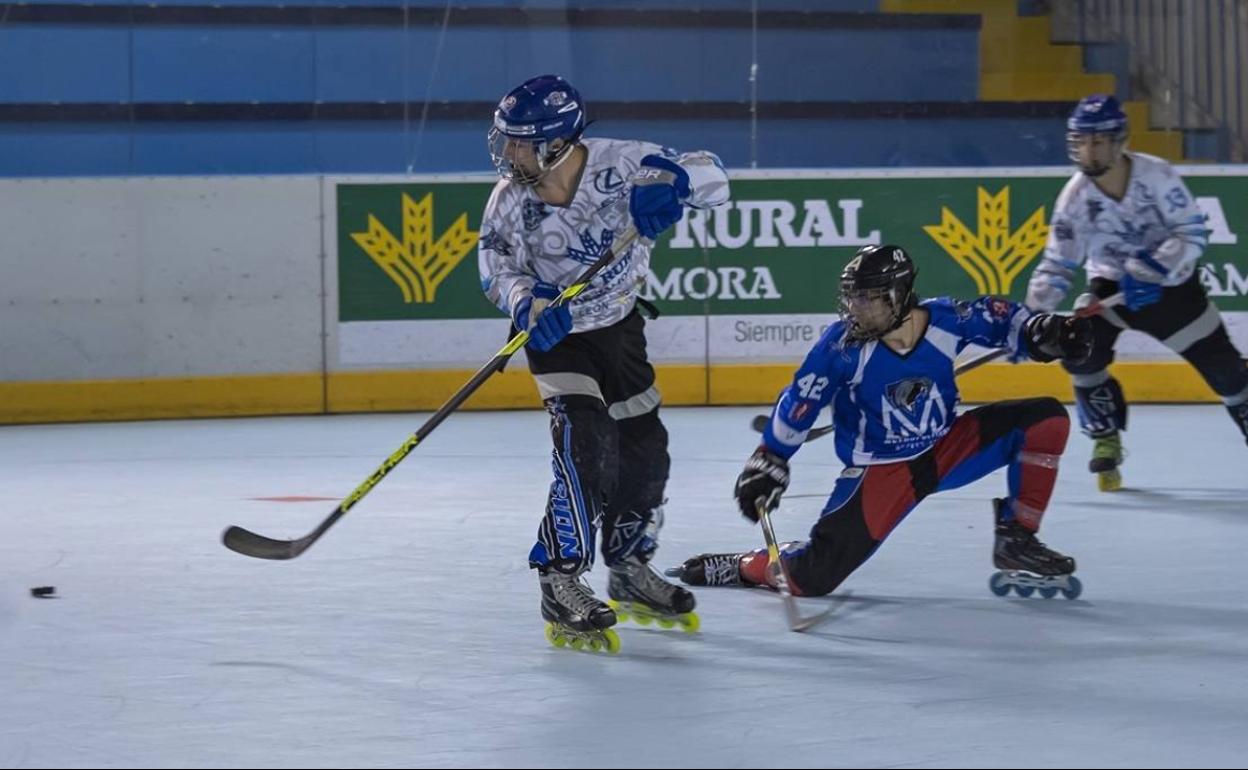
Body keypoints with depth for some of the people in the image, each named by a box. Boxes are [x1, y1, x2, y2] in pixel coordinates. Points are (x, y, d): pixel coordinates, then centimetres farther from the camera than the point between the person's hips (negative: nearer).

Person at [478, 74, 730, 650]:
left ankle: (629, 570, 34)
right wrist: (528, 305, -39)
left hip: (620, 327, 3)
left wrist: (670, 184, -43)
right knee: (585, 445, -21)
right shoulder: (512, 198, -20)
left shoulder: (619, 164, -23)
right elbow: (497, 264, -18)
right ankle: (562, 588, -17)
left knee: (644, 449, 12)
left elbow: (711, 177, -20)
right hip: (558, 337, -3)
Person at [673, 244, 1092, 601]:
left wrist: (1042, 331, -13)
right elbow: (798, 404, -9)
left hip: (947, 447, 4)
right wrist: (769, 462, -7)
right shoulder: (842, 346, -20)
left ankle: (1017, 541, -2)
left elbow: (998, 318, 4)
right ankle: (742, 567, 12)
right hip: (880, 469, -4)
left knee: (1045, 419, -11)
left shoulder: (944, 319, -15)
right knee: (814, 577, -20)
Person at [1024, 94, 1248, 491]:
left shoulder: (1156, 175, -24)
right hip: (1111, 284, 1)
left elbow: (1193, 234, -23)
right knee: (1080, 350, -22)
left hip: (1172, 284, -1)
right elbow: (1056, 267, -17)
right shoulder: (1075, 197, -18)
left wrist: (1153, 270, -36)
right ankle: (1106, 443, -3)